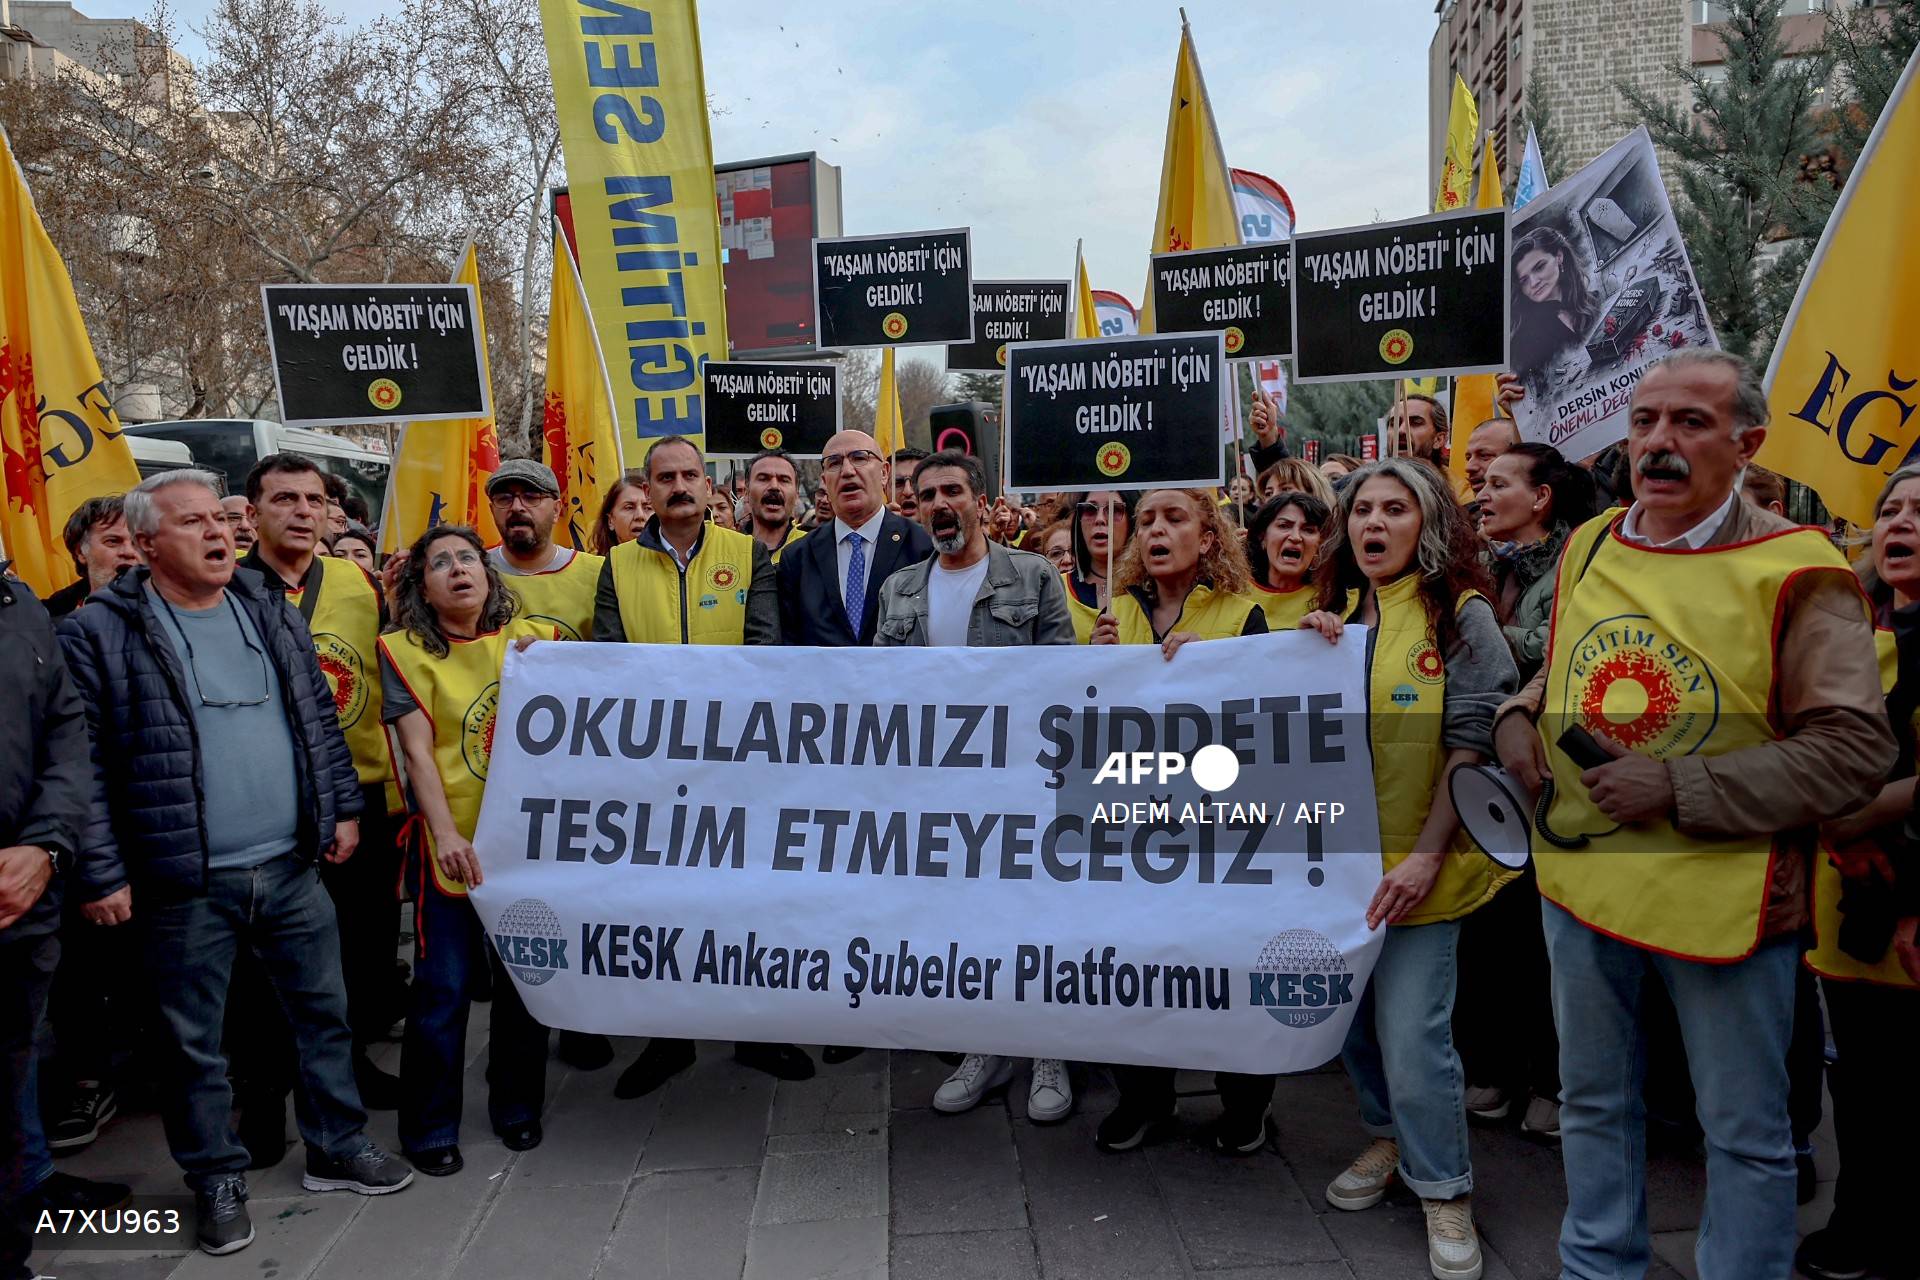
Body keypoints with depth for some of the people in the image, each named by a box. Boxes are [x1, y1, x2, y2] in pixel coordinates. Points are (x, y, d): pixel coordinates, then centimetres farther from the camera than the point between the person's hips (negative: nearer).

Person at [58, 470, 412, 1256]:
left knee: (323, 1012, 15)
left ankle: (337, 1148, 33)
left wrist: (344, 808, 10)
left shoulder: (271, 614, 7)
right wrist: (103, 869, -10)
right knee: (195, 1041, 11)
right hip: (183, 883, -4)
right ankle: (218, 1179, 30)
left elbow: (319, 719, 13)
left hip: (291, 866, 4)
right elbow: (83, 762, -8)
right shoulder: (100, 633, -8)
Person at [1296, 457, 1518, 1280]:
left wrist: (1427, 854, -16)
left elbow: (1471, 743, -10)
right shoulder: (1335, 614, 9)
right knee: (1350, 1011, 15)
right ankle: (1390, 1137, 38)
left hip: (1417, 861, -5)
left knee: (1411, 1028, -5)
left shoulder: (1461, 615, -6)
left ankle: (1443, 1189, 16)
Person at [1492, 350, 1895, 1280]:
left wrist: (1679, 787, -22)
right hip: (1581, 873, 6)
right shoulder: (1586, 547, 4)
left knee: (1745, 1131, 13)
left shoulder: (1795, 569, -13)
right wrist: (1519, 717, 0)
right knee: (1594, 1100, 21)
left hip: (1725, 892, -5)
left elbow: (1855, 750, -16)